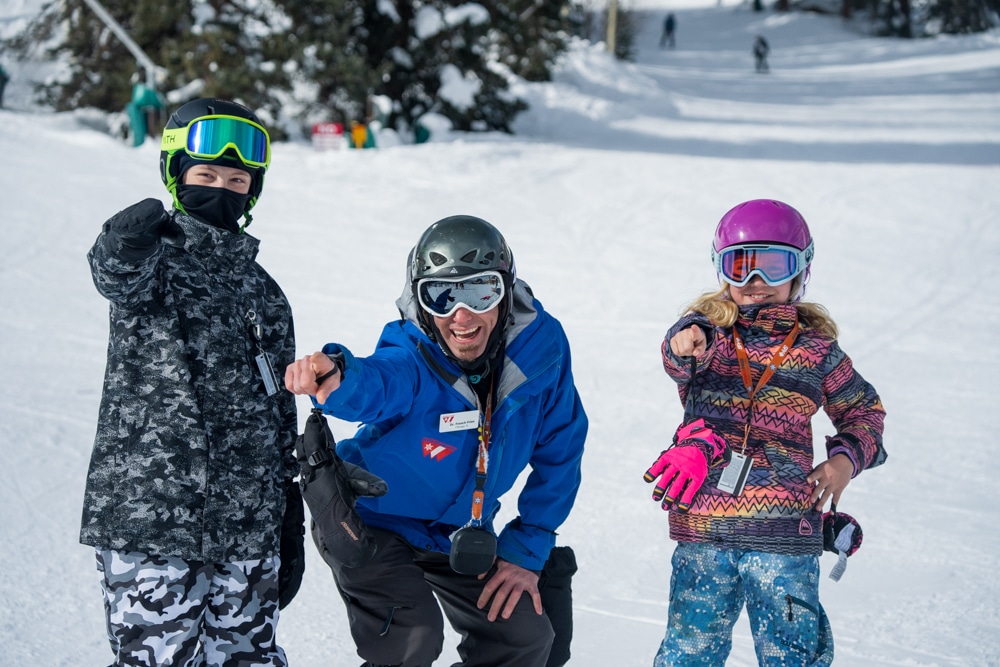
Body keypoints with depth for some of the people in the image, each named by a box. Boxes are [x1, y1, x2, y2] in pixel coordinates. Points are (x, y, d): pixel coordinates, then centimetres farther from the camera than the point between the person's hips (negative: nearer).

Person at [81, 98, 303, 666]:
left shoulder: (264, 292, 15)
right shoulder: (153, 257, 1)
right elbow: (118, 274, -26)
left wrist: (291, 531, 17)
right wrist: (126, 243, -51)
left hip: (248, 533, 5)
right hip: (150, 526, -5)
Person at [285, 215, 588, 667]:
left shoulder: (541, 344, -18)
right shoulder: (414, 362, -31)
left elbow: (559, 451, -5)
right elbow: (373, 385, -55)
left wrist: (528, 549, -6)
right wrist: (335, 376, -79)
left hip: (462, 535, 5)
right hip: (373, 522, -5)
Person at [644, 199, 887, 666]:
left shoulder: (816, 347, 8)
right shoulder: (708, 328, 4)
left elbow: (864, 409, 21)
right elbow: (681, 359, -20)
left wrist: (846, 458, 2)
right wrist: (685, 345, -44)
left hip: (786, 533, 0)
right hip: (703, 530, 0)